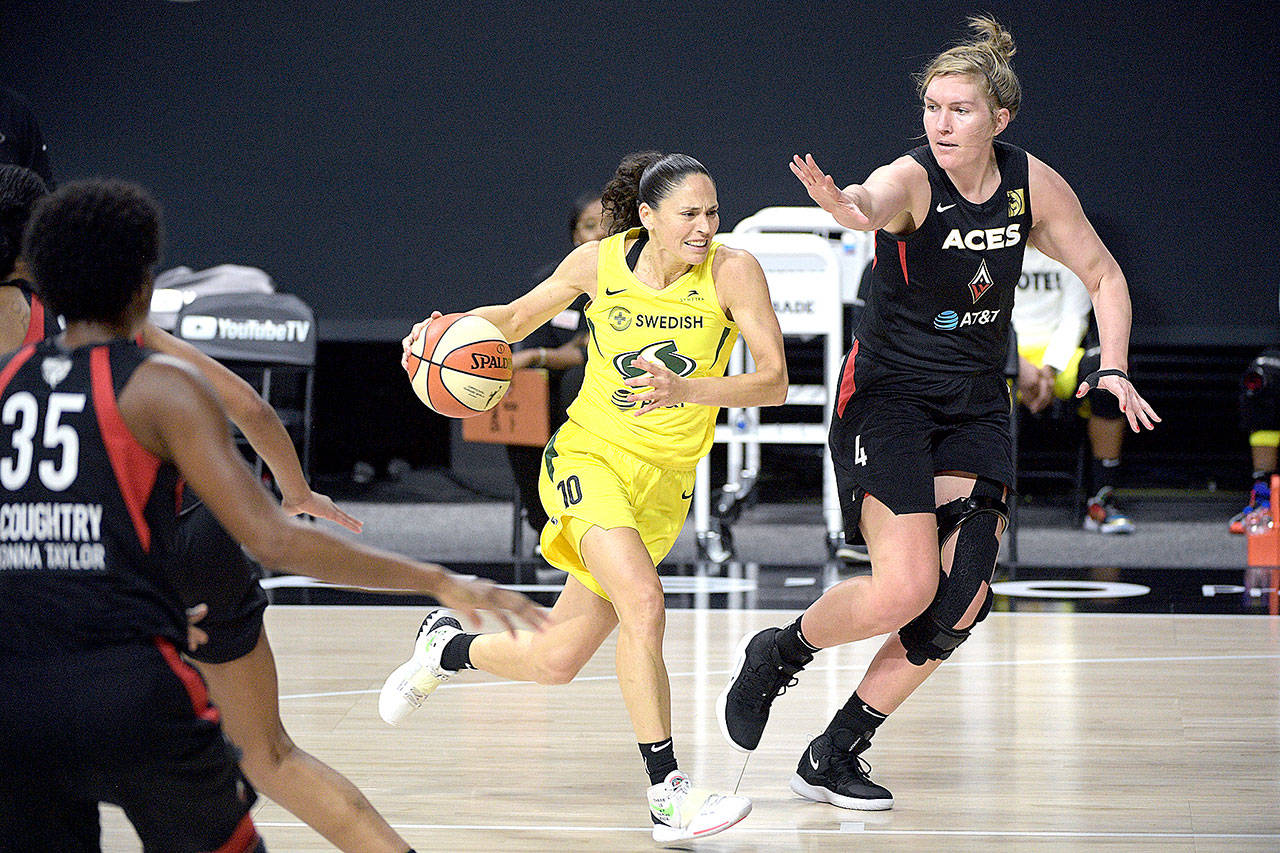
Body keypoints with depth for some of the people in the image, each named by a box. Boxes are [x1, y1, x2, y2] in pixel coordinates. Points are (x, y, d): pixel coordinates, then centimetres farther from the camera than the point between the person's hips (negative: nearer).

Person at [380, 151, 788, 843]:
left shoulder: (732, 272, -11)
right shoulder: (601, 262, -5)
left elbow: (774, 382, -17)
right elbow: (517, 317, 12)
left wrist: (686, 389, -33)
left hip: (663, 486, 2)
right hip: (588, 456, -2)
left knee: (554, 663, 2)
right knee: (643, 603, -30)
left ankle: (447, 646, 35)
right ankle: (668, 796, -27)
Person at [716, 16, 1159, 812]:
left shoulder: (1032, 184, -4)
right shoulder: (912, 181, -19)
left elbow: (1104, 276, 10)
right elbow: (870, 203, -45)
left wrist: (1113, 370, -4)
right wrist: (844, 204, -69)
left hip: (976, 408, 5)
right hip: (888, 394, -5)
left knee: (963, 602, -3)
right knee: (904, 589, -17)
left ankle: (836, 755, 10)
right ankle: (778, 654, 13)